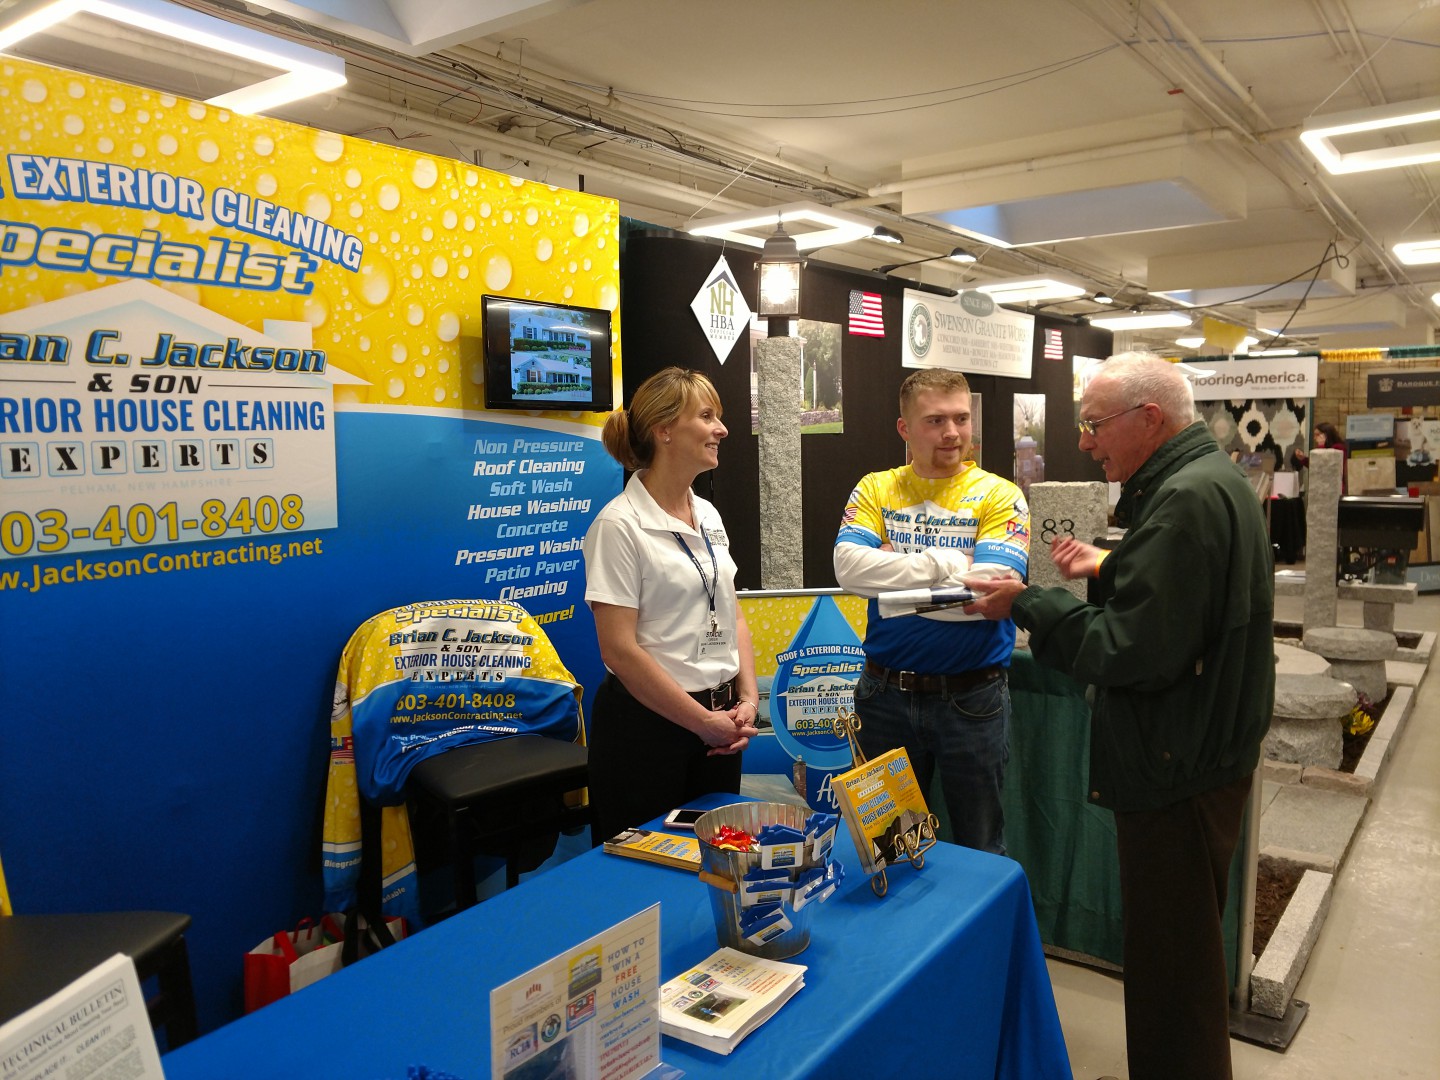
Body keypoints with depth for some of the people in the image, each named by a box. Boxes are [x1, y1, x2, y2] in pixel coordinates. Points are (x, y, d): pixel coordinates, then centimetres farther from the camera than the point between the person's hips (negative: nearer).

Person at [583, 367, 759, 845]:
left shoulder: (708, 515, 8)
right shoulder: (619, 526, -14)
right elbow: (620, 650, -18)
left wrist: (748, 699, 0)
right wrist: (705, 722, -14)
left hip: (719, 721, 7)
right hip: (647, 724, -7)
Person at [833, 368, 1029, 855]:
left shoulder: (998, 495, -5)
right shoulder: (875, 489, 1)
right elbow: (848, 567, -15)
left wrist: (892, 577, -14)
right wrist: (948, 564, -17)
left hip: (971, 698, -2)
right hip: (885, 693, 2)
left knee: (980, 848, 15)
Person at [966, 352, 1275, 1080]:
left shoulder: (1186, 498, -23)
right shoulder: (1208, 479, 11)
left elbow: (1134, 653, -27)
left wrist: (1028, 606, -18)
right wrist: (1108, 568, 8)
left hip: (1178, 774, -11)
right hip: (1200, 753, 11)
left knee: (1171, 961, 3)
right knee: (1183, 946, 23)